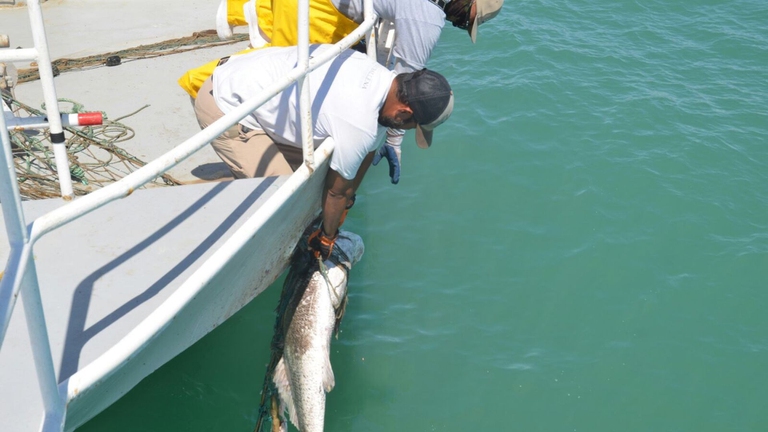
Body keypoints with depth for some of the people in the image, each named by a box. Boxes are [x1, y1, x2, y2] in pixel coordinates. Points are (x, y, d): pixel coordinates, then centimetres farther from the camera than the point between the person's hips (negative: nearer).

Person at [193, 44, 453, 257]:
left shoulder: (381, 77, -3)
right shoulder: (358, 126, -28)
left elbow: (366, 152, 12)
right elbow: (336, 191, -10)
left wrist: (347, 203, 23)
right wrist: (327, 239, 8)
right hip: (224, 108, -9)